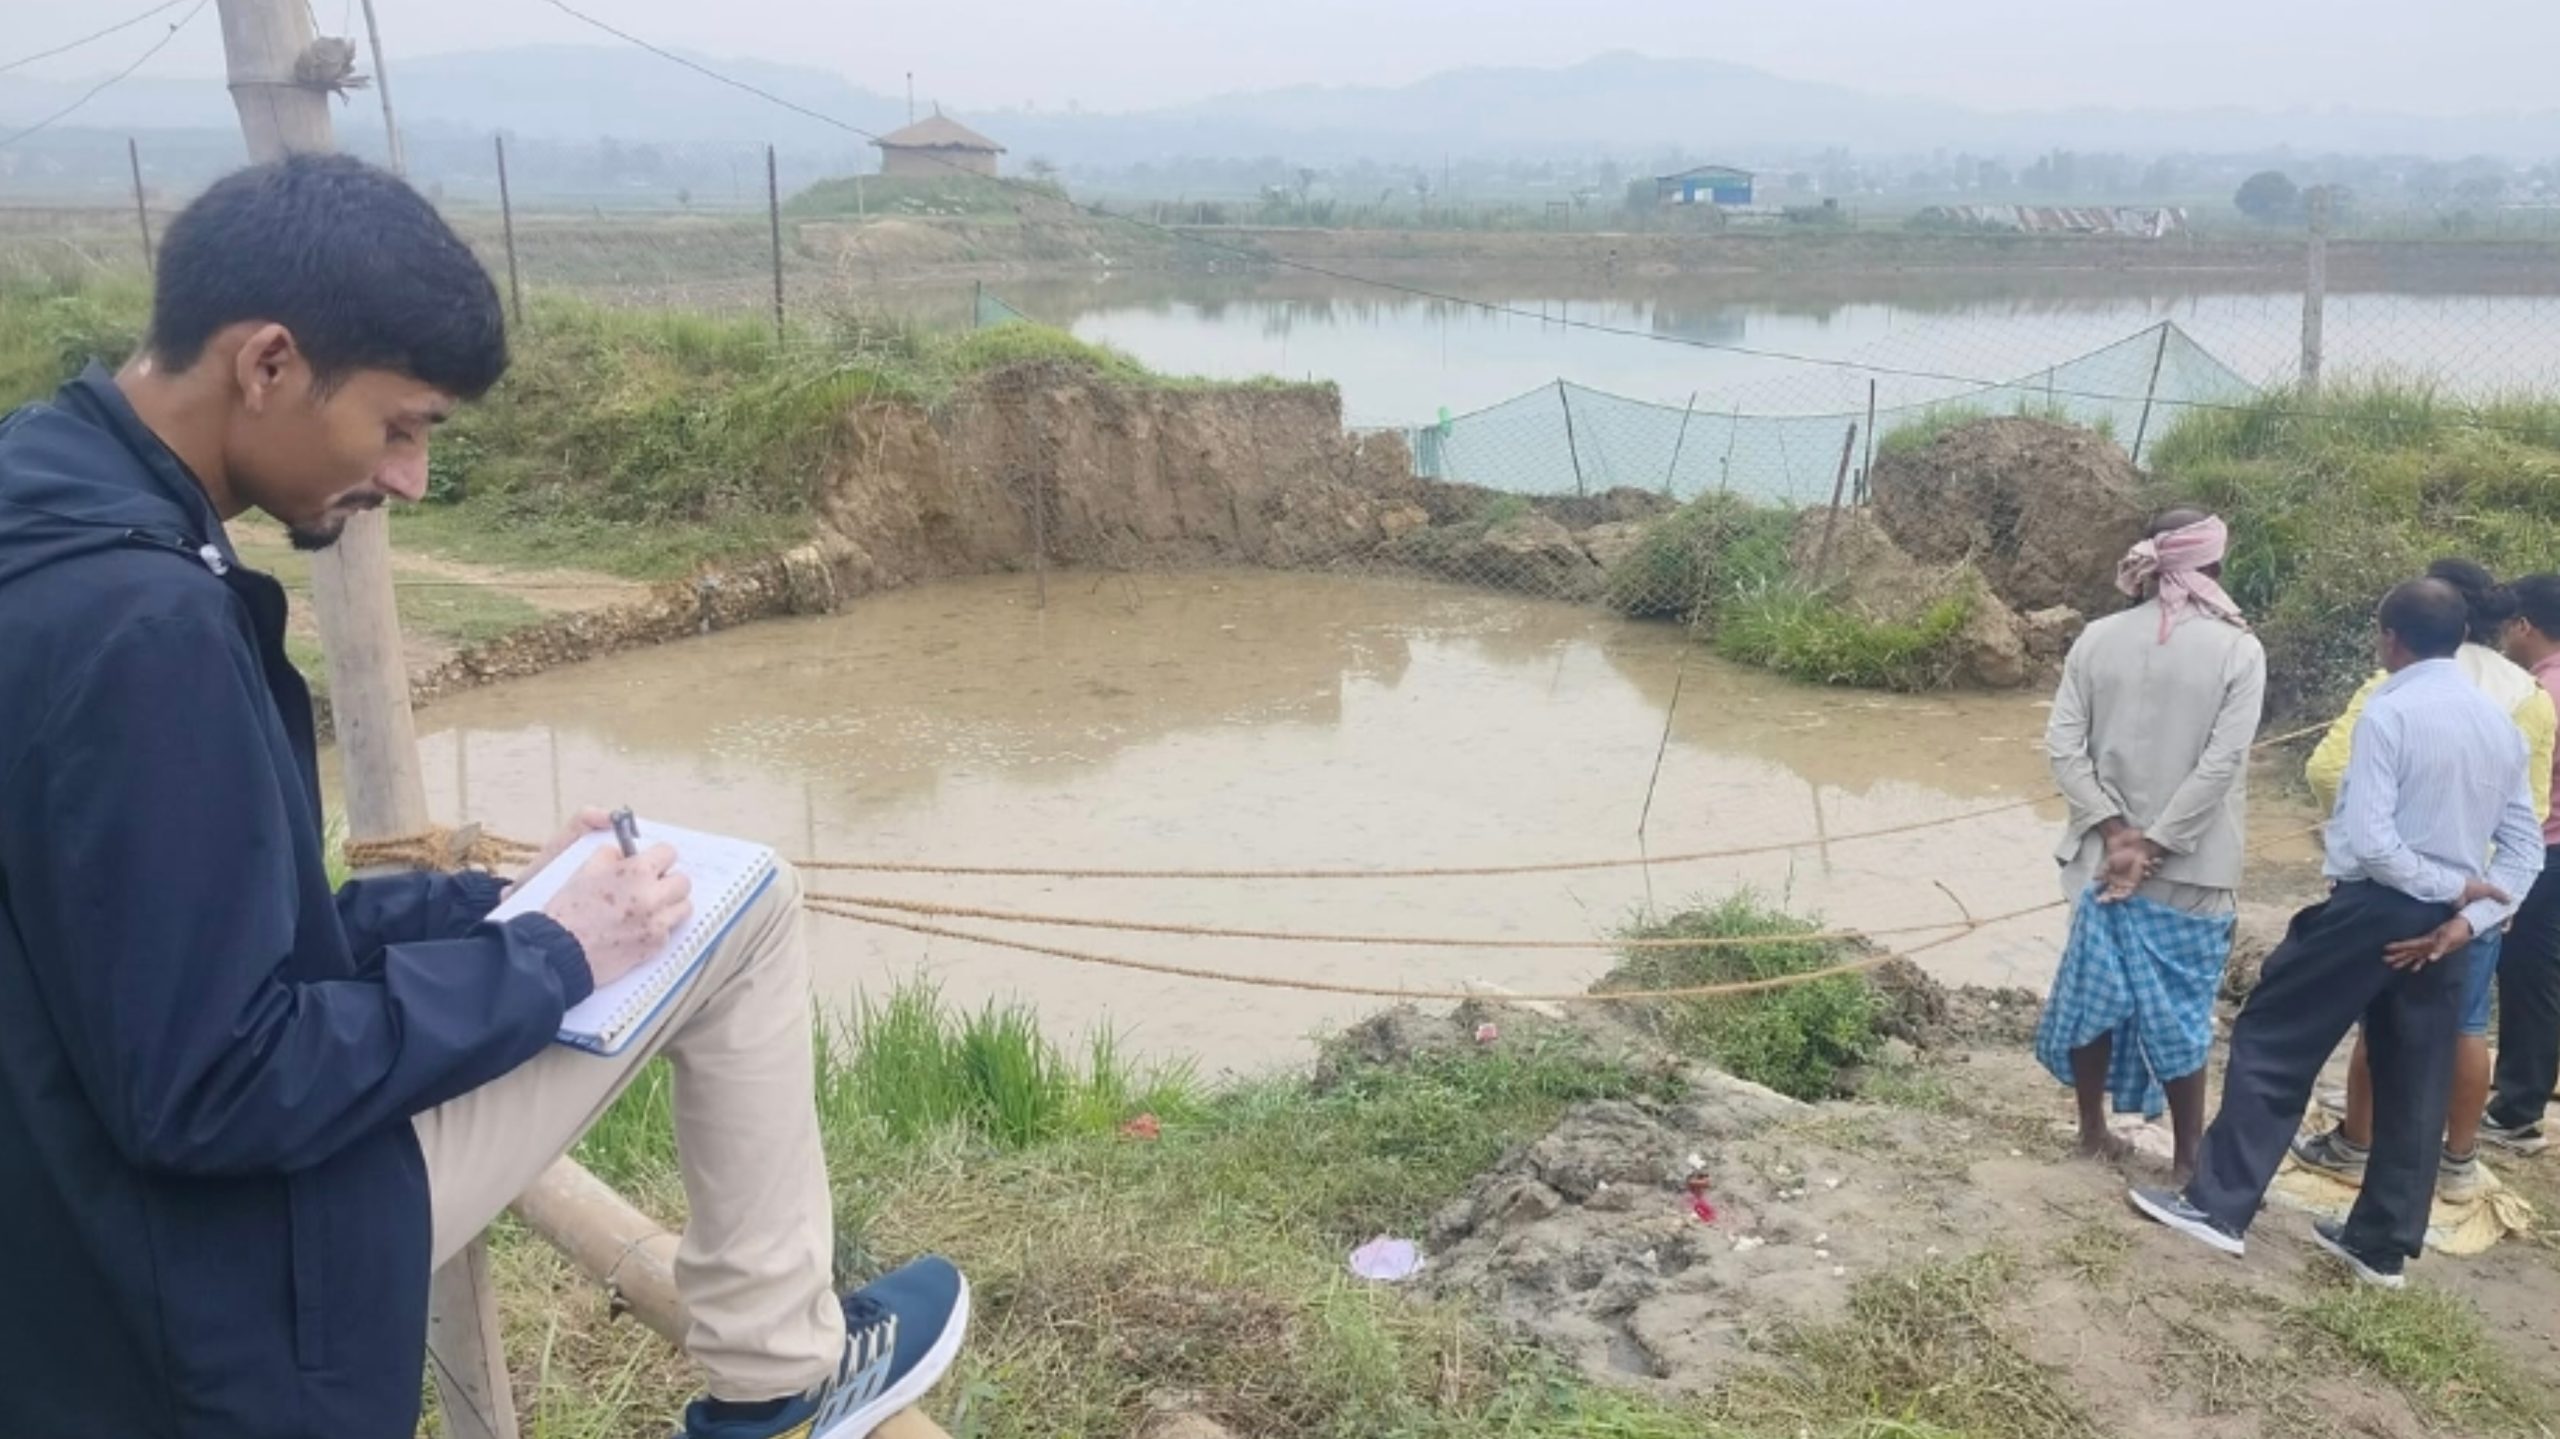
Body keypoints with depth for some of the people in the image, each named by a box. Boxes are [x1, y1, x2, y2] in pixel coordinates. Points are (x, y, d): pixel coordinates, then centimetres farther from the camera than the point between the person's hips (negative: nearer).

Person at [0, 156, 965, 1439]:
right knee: (739, 910, -1)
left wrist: (492, 904, 6)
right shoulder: (136, 624, -29)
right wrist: (545, 961, -15)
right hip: (239, 1273, -9)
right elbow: (215, 1088, -27)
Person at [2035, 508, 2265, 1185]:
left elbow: (2063, 744, -6)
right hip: (2187, 869, -3)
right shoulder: (2238, 650, -10)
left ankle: (2093, 1130, 25)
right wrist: (2154, 844, -14)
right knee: (2180, 1007, 7)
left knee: (2097, 989, 13)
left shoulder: (2098, 638, -2)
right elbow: (2221, 762, -16)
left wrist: (2115, 831, -8)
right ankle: (2189, 1155, 17)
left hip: (2105, 853, 3)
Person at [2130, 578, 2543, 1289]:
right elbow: (2524, 848, 6)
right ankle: (2381, 1244, 22)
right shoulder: (2502, 723, 8)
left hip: (2373, 908, -7)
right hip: (2441, 924, 7)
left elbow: (2368, 839, -22)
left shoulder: (2390, 711, -14)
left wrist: (2446, 886, -10)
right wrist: (2468, 917, -4)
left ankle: (2218, 1205, 5)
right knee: (2413, 1086, 12)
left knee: (2272, 1042, 4)